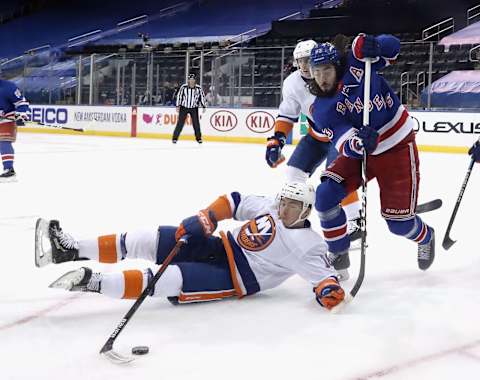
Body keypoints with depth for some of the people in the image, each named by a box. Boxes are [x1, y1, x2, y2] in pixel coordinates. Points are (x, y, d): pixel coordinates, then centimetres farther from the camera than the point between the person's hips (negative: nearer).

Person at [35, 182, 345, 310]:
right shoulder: (269, 207, 6)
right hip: (223, 247, 6)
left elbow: (325, 275, -16)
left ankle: (91, 282, -33)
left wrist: (331, 292, -38)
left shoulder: (309, 247, -11)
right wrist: (204, 219, -3)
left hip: (237, 279, -6)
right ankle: (70, 250, -14)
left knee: (171, 279, -29)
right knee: (152, 240, -12)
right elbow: (234, 201, 11)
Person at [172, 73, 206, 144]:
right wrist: (178, 106, -5)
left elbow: (202, 97, 4)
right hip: (184, 107, -1)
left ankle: (198, 138, 13)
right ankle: (175, 137, 2)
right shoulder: (183, 87, -9)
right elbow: (179, 96, -2)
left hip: (194, 108, 1)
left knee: (196, 123, -1)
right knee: (180, 123, -4)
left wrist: (204, 107, 2)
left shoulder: (199, 88, -5)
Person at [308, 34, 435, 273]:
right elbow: (345, 144, -23)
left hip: (397, 147, -4)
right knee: (326, 195, -12)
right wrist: (360, 143, -46)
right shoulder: (321, 110, -11)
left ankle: (425, 238, 33)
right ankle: (338, 254, 8)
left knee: (398, 221, -3)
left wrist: (366, 45, -27)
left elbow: (391, 46, -6)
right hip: (359, 151, 4)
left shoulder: (355, 64, -15)